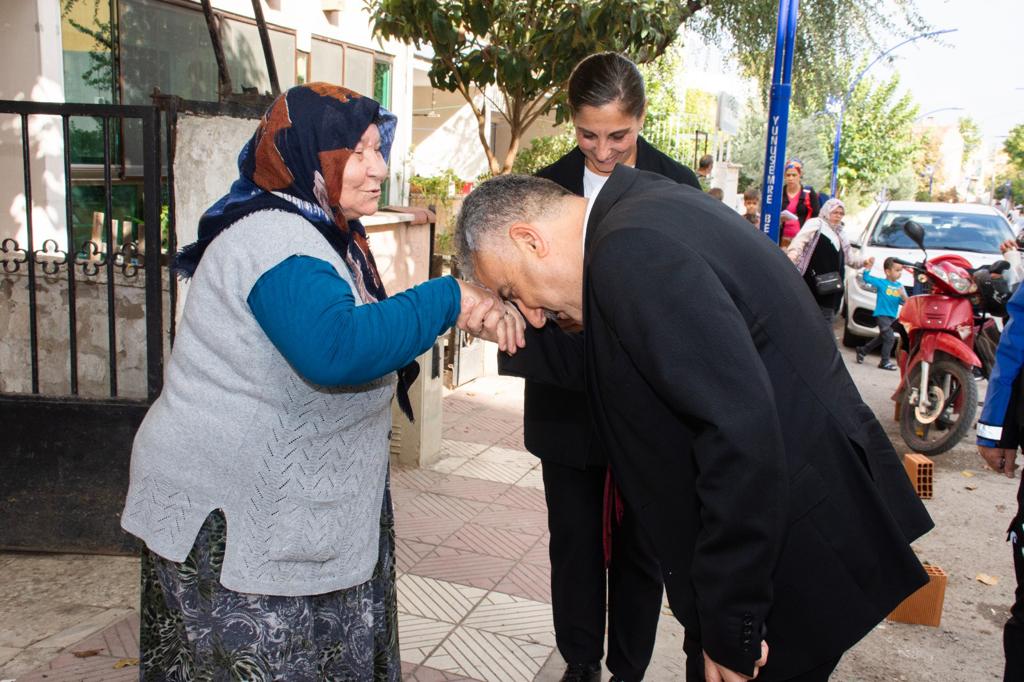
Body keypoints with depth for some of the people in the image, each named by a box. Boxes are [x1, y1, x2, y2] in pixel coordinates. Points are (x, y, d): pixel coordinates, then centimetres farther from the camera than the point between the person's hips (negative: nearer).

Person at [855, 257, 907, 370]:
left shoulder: (900, 286, 6)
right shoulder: (881, 283, -6)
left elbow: (906, 302, 4)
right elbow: (866, 277, -6)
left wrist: (903, 296, -16)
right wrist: (869, 265, -17)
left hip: (892, 317, 7)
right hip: (881, 315, -7)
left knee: (882, 338, 20)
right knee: (890, 337, -14)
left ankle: (862, 350, 38)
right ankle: (885, 362, -3)